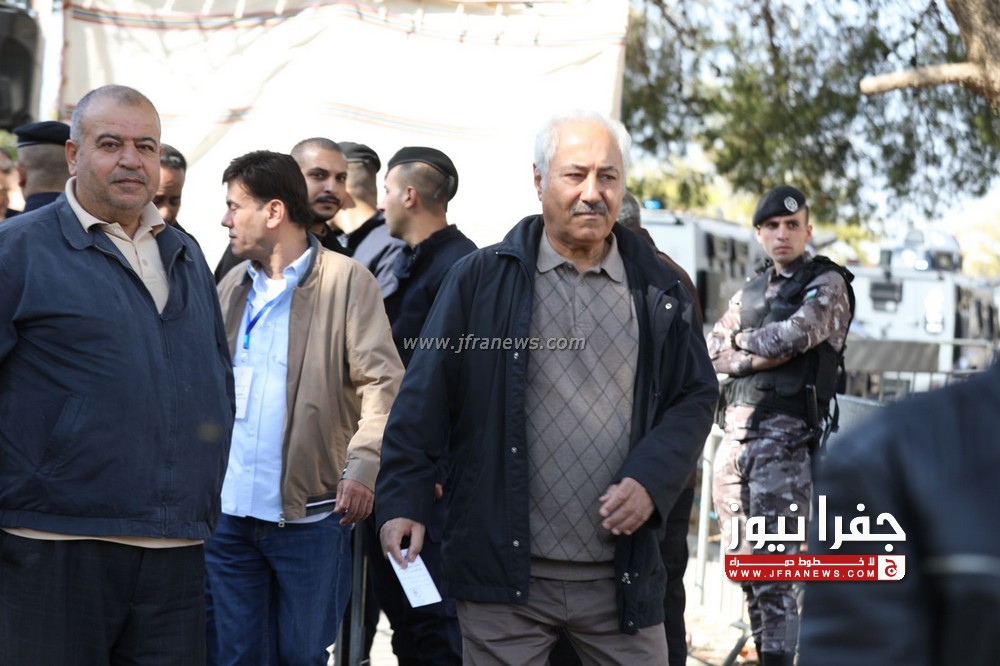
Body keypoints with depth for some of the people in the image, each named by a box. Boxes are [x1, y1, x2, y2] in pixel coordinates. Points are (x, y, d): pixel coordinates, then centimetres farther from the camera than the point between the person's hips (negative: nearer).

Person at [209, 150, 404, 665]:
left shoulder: (347, 282, -4)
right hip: (229, 509, 5)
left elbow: (383, 382, -10)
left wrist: (362, 466, -22)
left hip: (309, 512, -5)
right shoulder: (232, 286, 14)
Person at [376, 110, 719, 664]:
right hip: (504, 573, -2)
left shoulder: (658, 290, 8)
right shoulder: (482, 279, 1)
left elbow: (696, 396, 10)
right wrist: (403, 501, -6)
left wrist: (651, 479, -6)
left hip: (623, 577, 2)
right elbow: (425, 398, 1)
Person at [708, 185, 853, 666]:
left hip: (785, 434, -6)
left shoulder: (827, 284, 3)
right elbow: (714, 352, 9)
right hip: (734, 432, 7)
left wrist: (745, 339, 2)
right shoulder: (749, 293, 20)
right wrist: (764, 356, -8)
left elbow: (797, 333, -15)